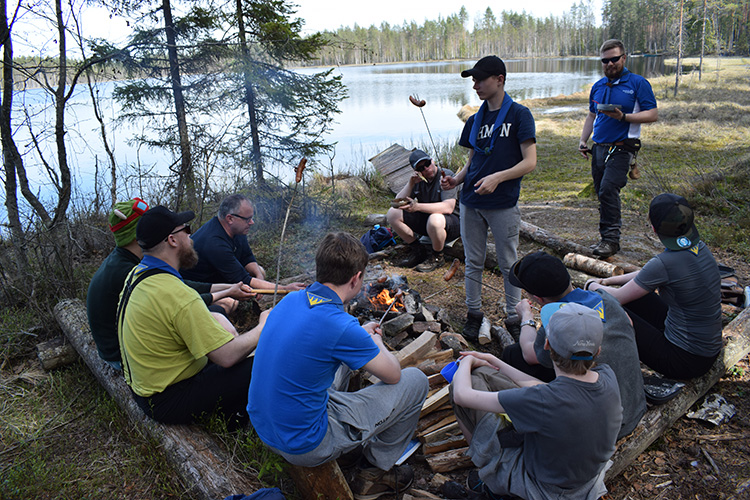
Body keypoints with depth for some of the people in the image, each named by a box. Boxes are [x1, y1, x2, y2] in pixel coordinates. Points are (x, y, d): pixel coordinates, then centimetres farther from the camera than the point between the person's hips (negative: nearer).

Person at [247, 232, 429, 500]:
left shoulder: (290, 300, -3)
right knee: (415, 380, 0)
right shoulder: (342, 327, -26)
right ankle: (376, 470, 19)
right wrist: (376, 342, 11)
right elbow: (393, 374, -9)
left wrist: (362, 334, 23)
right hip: (303, 446, -8)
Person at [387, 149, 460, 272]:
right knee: (392, 213, -6)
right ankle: (417, 250, 3)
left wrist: (418, 206, -36)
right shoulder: (417, 179, 1)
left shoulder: (446, 176, -17)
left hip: (452, 222, -6)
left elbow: (448, 208, -30)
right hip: (424, 219, 6)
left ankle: (437, 257, -11)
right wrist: (411, 183, -17)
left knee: (435, 220, -41)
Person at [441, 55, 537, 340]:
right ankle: (474, 314, 26)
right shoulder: (474, 121, 12)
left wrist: (498, 177, -24)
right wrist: (456, 179, -3)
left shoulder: (519, 115, -5)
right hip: (471, 202, 5)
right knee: (473, 262, 12)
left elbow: (530, 162, -11)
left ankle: (514, 318, 22)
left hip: (503, 204, -5)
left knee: (508, 264, 7)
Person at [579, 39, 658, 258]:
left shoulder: (638, 83, -1)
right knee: (603, 193, 8)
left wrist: (623, 117, -19)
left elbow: (652, 114, -5)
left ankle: (611, 239, -14)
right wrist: (583, 140, 12)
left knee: (608, 189, -20)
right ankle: (608, 237, 18)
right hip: (599, 148, 6)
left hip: (622, 148, -6)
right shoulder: (598, 86, 16)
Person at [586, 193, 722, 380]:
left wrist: (592, 285, 5)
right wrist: (610, 280, 16)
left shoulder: (665, 262, -27)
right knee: (634, 291, 15)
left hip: (687, 361, -8)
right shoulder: (699, 247, -1)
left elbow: (616, 298, -15)